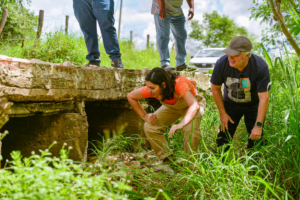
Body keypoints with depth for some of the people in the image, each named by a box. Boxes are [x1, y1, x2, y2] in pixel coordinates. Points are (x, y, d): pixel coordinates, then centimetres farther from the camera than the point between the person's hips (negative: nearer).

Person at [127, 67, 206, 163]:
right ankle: (167, 159, 3)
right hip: (172, 107, 5)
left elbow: (195, 106, -56)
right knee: (149, 127, -11)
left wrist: (180, 125, -67)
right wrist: (144, 116, -15)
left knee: (191, 129, -33)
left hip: (191, 104, -5)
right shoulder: (151, 89, -29)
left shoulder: (179, 84, -43)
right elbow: (131, 97, -12)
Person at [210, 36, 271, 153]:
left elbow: (264, 98, -26)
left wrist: (258, 125, -25)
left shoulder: (260, 67, -32)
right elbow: (216, 88, -8)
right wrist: (222, 113, -6)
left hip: (253, 105, -1)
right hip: (230, 103, 1)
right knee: (223, 136, 0)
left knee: (255, 138, -2)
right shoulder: (221, 64, -26)